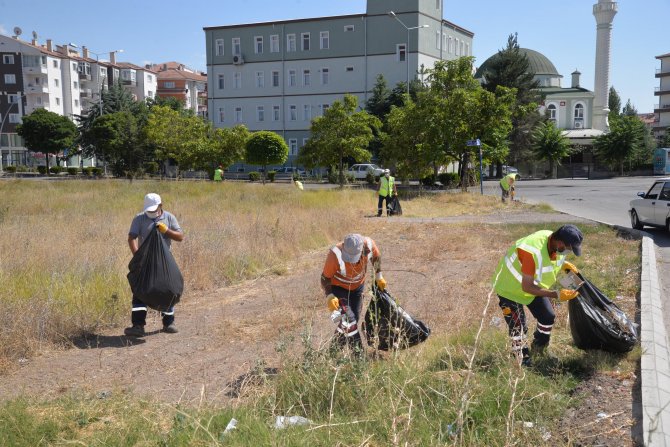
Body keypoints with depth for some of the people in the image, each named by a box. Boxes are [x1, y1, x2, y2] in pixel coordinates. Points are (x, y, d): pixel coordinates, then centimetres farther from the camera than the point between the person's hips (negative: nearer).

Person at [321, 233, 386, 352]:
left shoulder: (369, 245, -28)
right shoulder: (335, 255, -37)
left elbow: (376, 257, -2)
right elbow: (325, 277, -22)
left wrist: (379, 276, 8)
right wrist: (329, 297, -33)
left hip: (357, 286, 5)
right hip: (338, 288, -4)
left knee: (354, 319, 12)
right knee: (348, 320, -20)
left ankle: (336, 347, 32)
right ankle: (358, 351, -7)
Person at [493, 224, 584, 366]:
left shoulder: (556, 244, -18)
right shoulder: (534, 251, -42)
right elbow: (527, 287, -36)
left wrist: (563, 264, -14)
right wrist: (556, 294, -39)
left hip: (534, 285, 8)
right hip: (511, 288, -8)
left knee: (548, 317, 8)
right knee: (518, 327, -7)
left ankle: (538, 352, 29)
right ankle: (522, 360, 14)